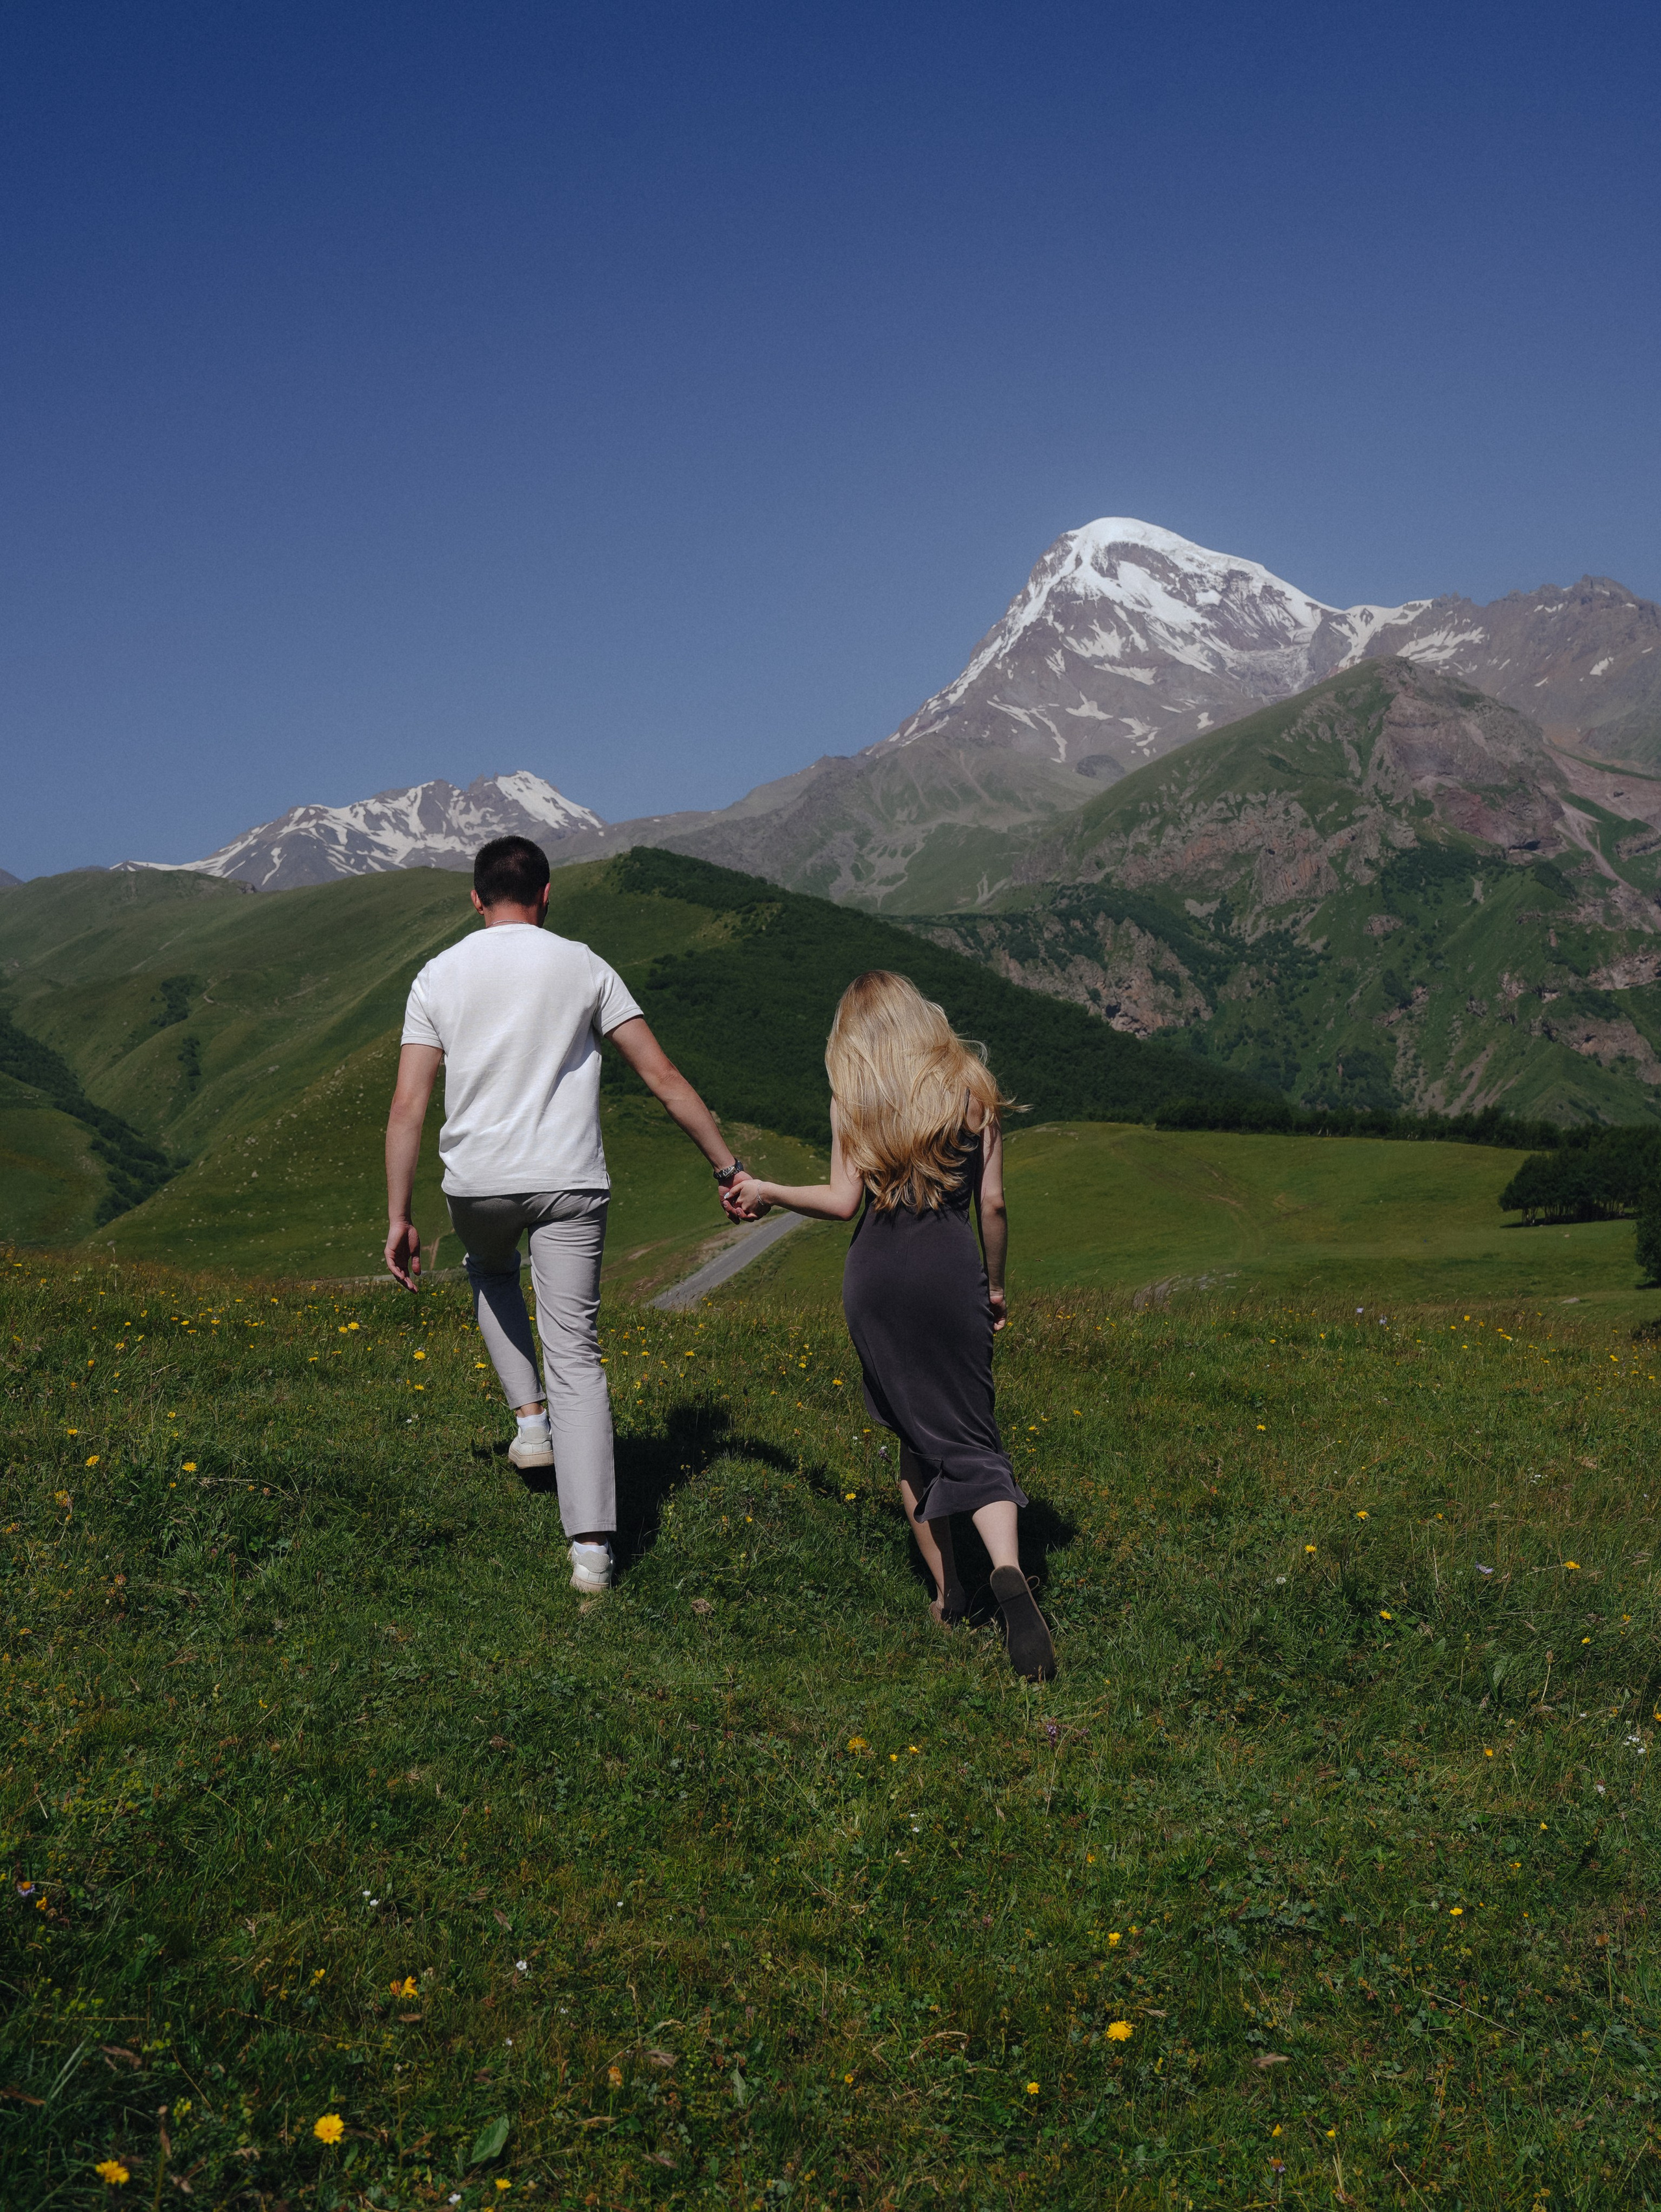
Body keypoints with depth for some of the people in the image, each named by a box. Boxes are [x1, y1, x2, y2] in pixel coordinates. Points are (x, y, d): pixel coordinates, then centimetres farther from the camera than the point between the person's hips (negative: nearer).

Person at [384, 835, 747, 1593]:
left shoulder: (439, 977, 4)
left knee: (490, 1273, 36)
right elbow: (664, 1078, 1)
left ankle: (531, 1416, 23)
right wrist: (729, 1168, 7)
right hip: (569, 1183, -1)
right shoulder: (584, 968, 3)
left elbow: (408, 1106, -2)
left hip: (477, 1183, 1)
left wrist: (398, 1219, 2)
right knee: (576, 1357, 1)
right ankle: (591, 1545, -6)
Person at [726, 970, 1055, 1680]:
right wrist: (995, 1285, 19)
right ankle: (1008, 1571, -28)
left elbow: (844, 1200, -2)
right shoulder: (973, 1087, 8)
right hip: (952, 1267, 0)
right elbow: (993, 1203, 6)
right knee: (969, 1439, -2)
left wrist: (765, 1191, 13)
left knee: (914, 1436, 16)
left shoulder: (853, 1098, 5)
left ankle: (947, 1593, 18)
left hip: (877, 1271, 0)